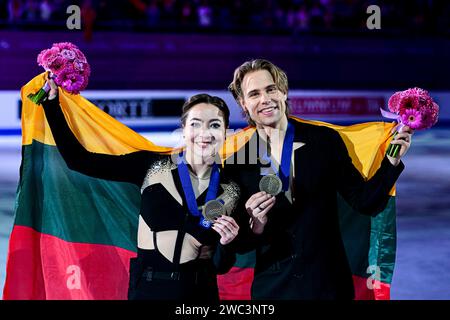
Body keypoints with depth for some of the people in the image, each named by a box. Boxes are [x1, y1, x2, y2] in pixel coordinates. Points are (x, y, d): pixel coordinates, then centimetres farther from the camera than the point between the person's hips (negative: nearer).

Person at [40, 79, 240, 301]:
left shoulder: (230, 190, -3)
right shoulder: (153, 166, -6)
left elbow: (220, 266, 2)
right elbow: (79, 160, -8)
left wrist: (226, 243, -19)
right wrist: (51, 101, -10)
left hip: (201, 292, 1)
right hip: (148, 288, 0)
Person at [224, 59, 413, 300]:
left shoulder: (325, 140, -3)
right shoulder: (236, 165, -2)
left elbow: (365, 202, -1)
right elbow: (240, 244, 2)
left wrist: (392, 160, -14)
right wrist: (255, 226, -18)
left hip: (328, 284, 0)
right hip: (272, 288, 0)